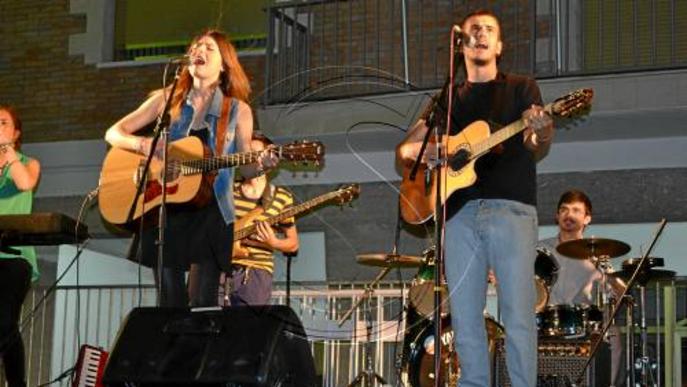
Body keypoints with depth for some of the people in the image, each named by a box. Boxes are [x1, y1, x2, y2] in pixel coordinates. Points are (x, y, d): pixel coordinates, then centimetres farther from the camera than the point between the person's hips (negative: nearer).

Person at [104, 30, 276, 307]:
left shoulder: (238, 110, 6)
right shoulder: (167, 100, 9)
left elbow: (246, 168, 9)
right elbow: (113, 133, 9)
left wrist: (262, 164, -14)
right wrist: (142, 144, -12)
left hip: (210, 211, -2)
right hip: (164, 208, 2)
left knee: (202, 304, -9)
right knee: (170, 302, 2)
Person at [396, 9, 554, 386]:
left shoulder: (521, 88, 12)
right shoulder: (448, 99, 20)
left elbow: (536, 150, -1)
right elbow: (404, 149, 16)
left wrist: (541, 132, -24)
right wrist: (415, 152, -8)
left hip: (511, 209, -3)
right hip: (460, 212, 3)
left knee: (518, 316, -10)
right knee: (464, 317, 2)